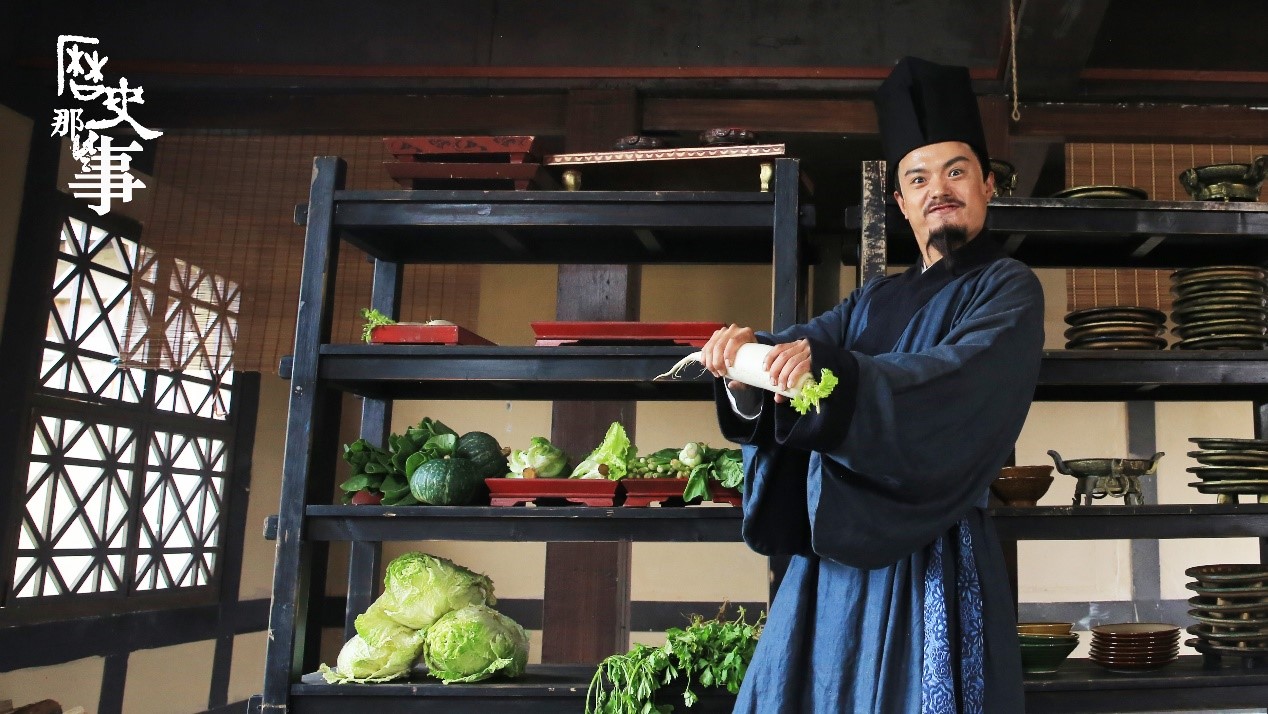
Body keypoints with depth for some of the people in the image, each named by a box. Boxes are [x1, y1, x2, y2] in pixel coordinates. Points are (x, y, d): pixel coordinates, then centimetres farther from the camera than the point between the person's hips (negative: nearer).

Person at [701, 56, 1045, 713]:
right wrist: (747, 351, -21)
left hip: (932, 559, -5)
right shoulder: (875, 301, 18)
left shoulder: (1007, 289, 1)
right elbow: (804, 344, 2)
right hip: (833, 555, 5)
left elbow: (964, 374, -18)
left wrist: (830, 374, -31)